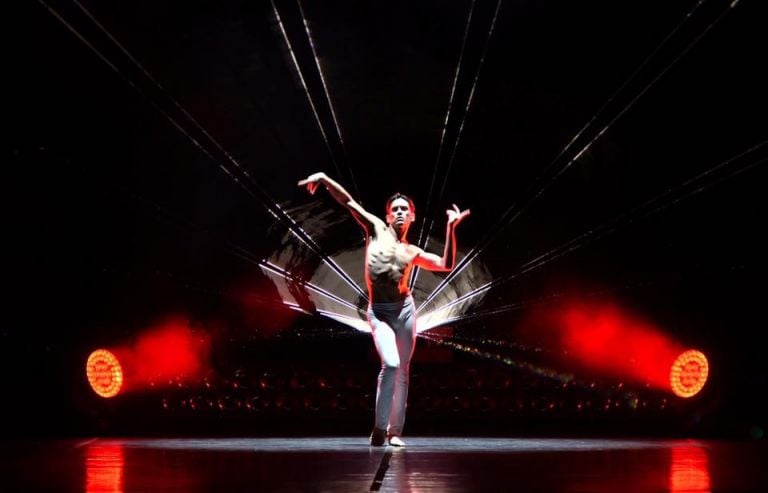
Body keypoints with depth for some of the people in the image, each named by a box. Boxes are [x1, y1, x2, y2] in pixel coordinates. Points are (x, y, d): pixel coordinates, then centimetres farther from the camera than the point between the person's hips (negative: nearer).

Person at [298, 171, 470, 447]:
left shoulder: (412, 252, 11)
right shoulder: (376, 229, 7)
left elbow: (447, 265, 1)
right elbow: (348, 202, 2)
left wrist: (451, 228, -3)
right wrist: (324, 179, -9)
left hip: (404, 308, 3)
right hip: (379, 312, -3)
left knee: (402, 370, 4)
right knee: (391, 365, -19)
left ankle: (395, 431, 12)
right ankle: (379, 428, -8)